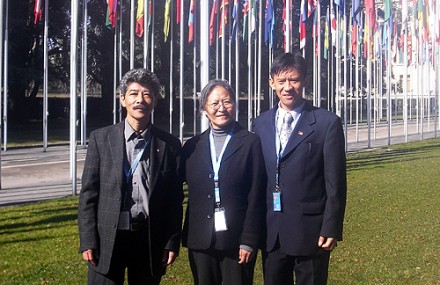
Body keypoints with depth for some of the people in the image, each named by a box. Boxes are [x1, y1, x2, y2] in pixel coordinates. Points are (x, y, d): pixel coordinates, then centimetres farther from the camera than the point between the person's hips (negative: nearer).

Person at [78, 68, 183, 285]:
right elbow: (88, 193, 1)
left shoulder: (169, 144, 3)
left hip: (150, 239, 1)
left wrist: (172, 243, 2)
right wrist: (88, 241, -4)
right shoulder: (101, 139, 1)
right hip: (107, 238, -1)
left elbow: (175, 199, 6)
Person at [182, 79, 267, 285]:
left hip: (237, 240, -3)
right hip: (200, 242, 3)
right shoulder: (192, 147, 9)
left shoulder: (251, 143, -1)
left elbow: (256, 198, -4)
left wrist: (249, 241, -9)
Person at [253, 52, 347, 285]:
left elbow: (335, 182, -7)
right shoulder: (260, 124, 8)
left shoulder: (327, 123, -6)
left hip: (310, 231, -4)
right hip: (271, 232, 4)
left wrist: (331, 229, -10)